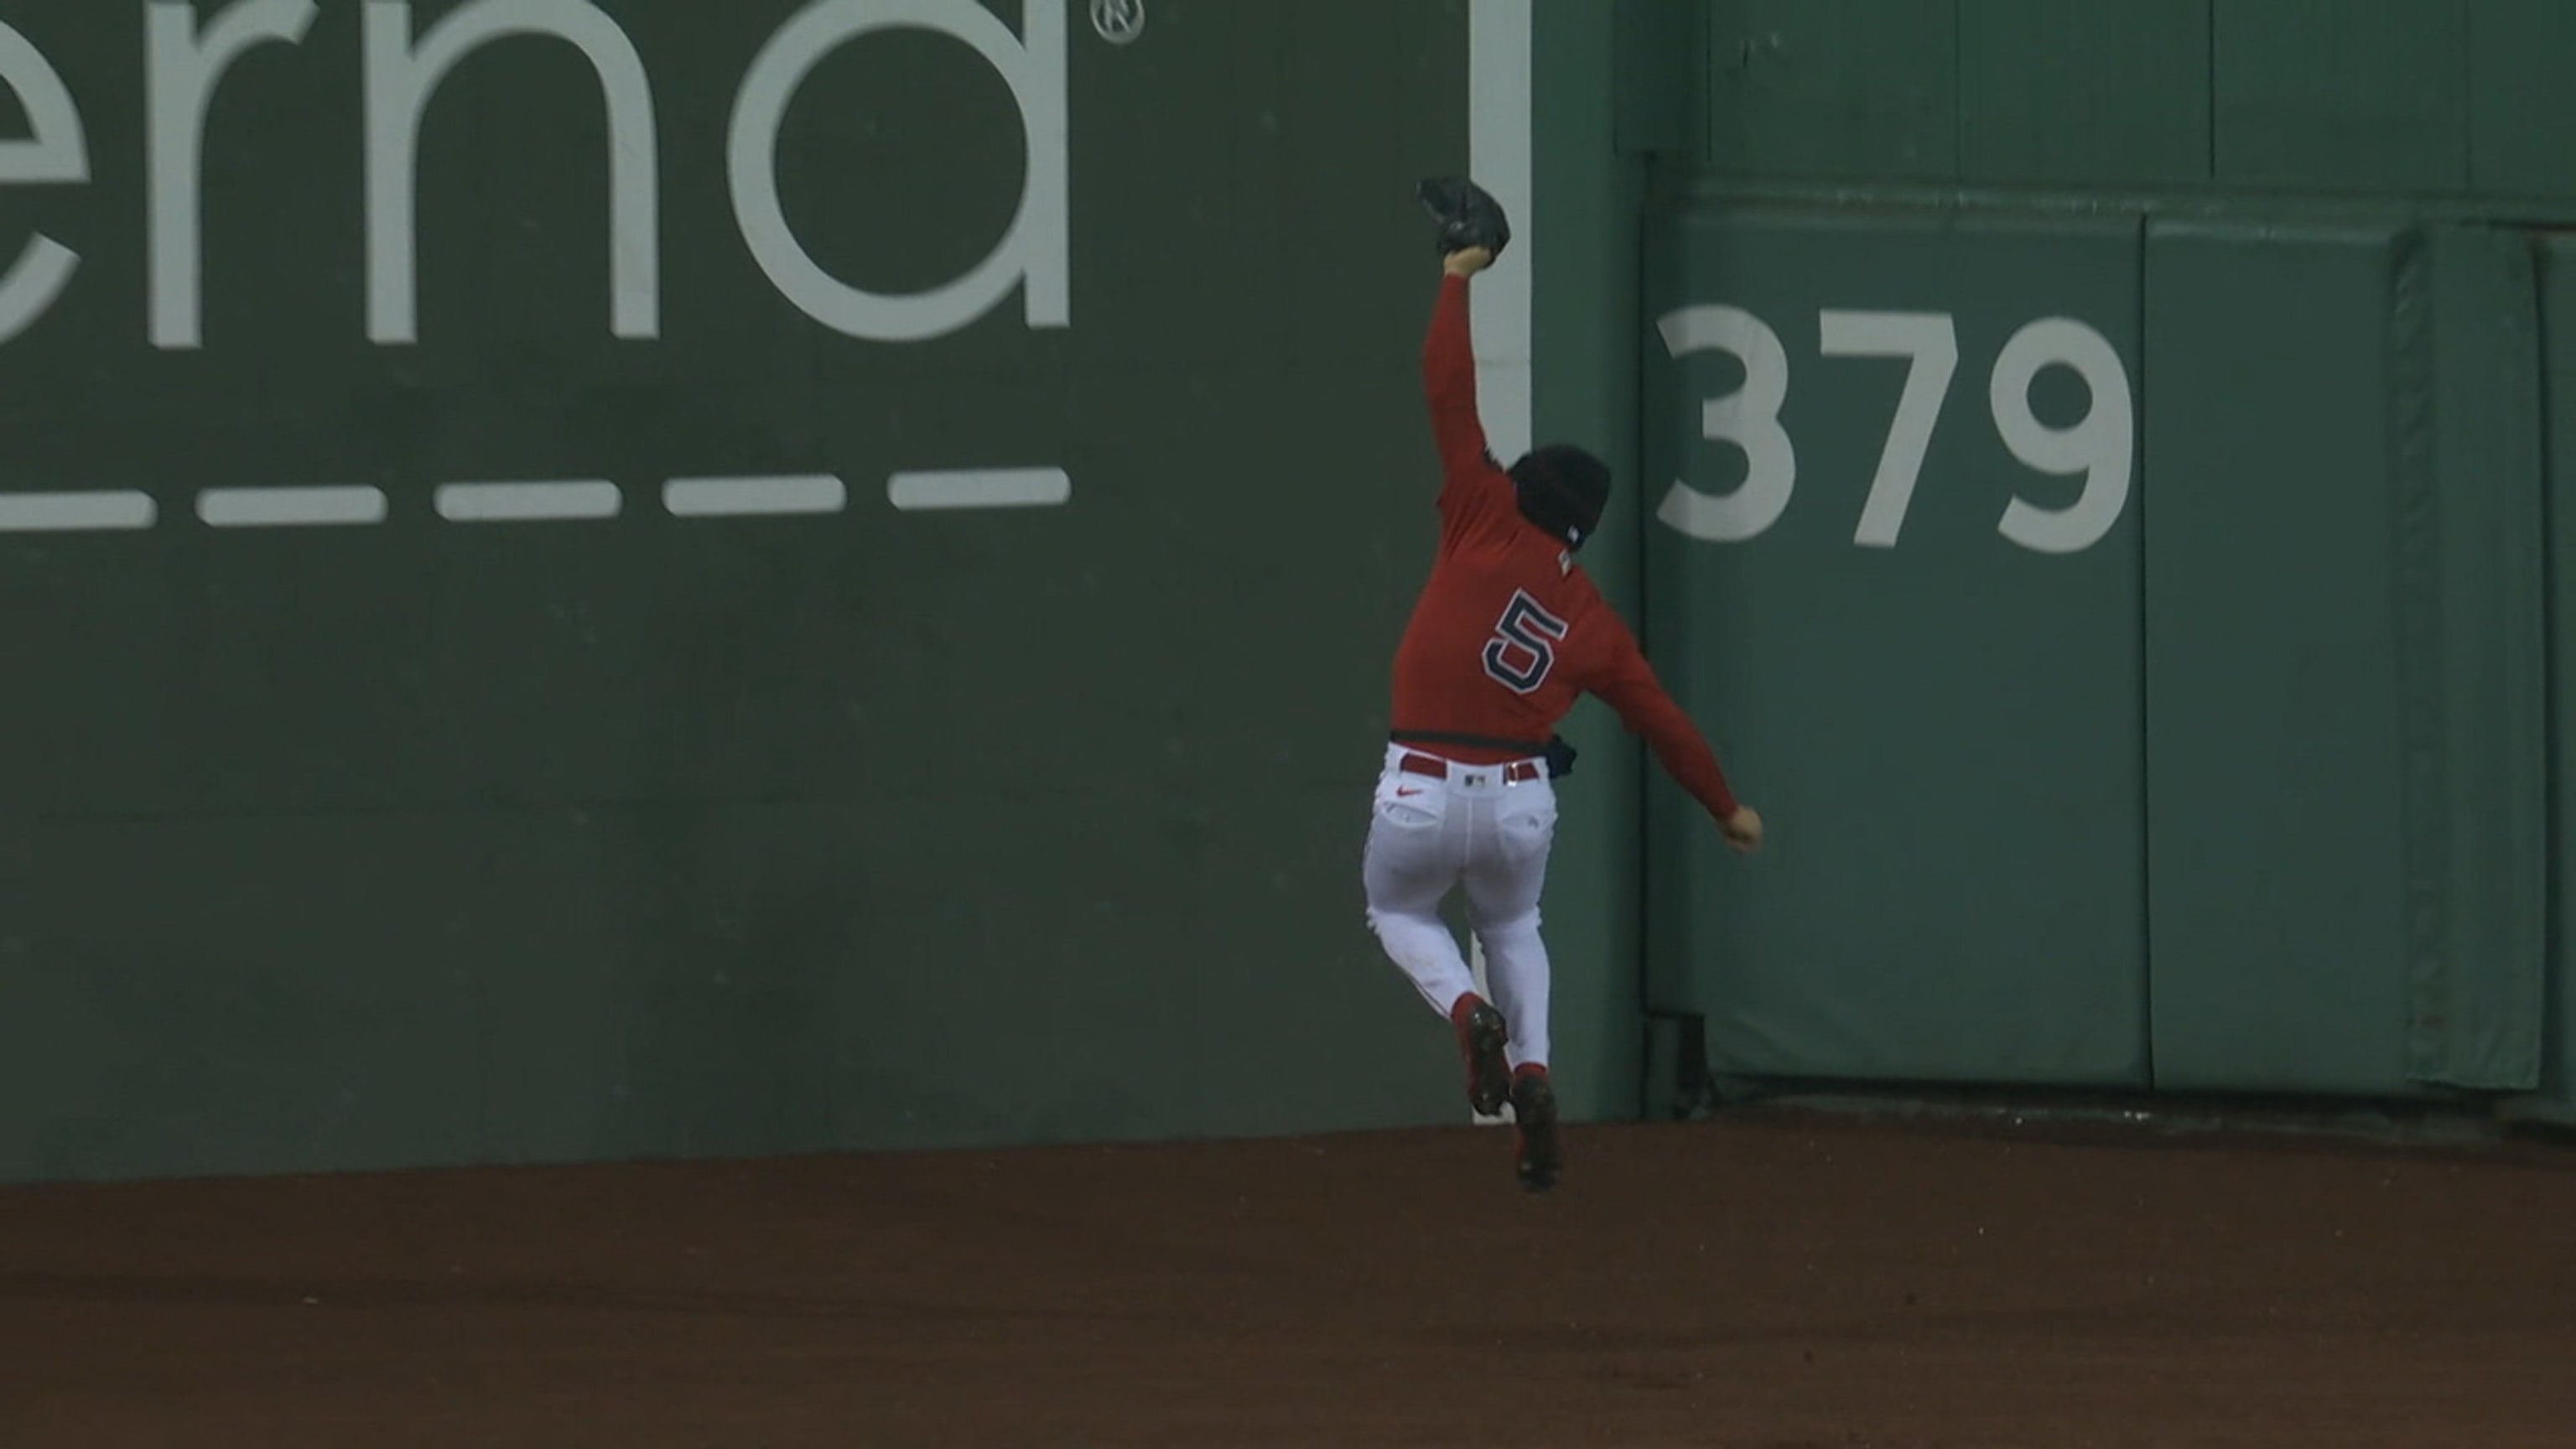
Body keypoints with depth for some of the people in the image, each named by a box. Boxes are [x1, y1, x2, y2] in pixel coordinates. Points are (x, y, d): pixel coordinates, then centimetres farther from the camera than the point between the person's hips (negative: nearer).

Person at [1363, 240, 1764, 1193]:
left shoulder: (1487, 524, -2)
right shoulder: (1594, 624, 8)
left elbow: (1450, 392, -1)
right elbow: (1662, 720, 14)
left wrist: (1456, 284, 11)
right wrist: (1727, 808, 28)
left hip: (1421, 794, -3)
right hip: (1522, 804, 3)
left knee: (1399, 912, 26)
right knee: (1512, 926, 32)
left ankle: (1468, 1012, -5)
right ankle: (1530, 1067, 9)